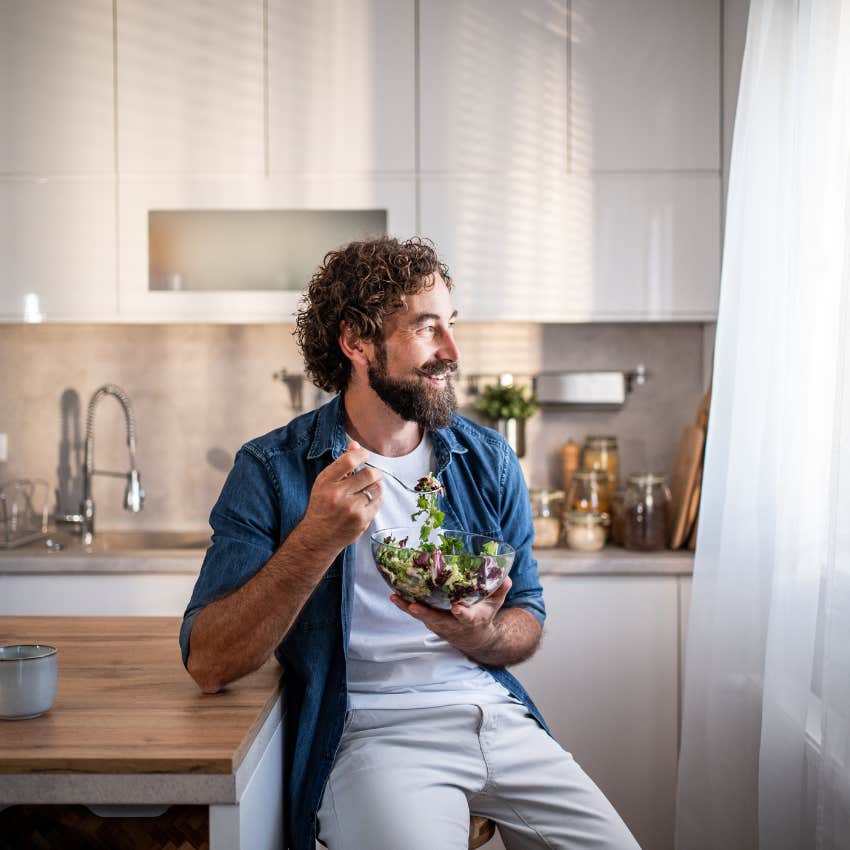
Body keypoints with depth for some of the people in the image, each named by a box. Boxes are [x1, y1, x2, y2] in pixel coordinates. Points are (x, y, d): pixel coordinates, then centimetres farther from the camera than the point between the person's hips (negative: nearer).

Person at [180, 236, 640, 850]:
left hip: (494, 712, 5)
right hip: (371, 730, -4)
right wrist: (316, 539, -27)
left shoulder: (488, 459, 6)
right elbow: (208, 665, -14)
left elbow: (527, 621, 12)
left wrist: (480, 636, -12)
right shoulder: (273, 470, -7)